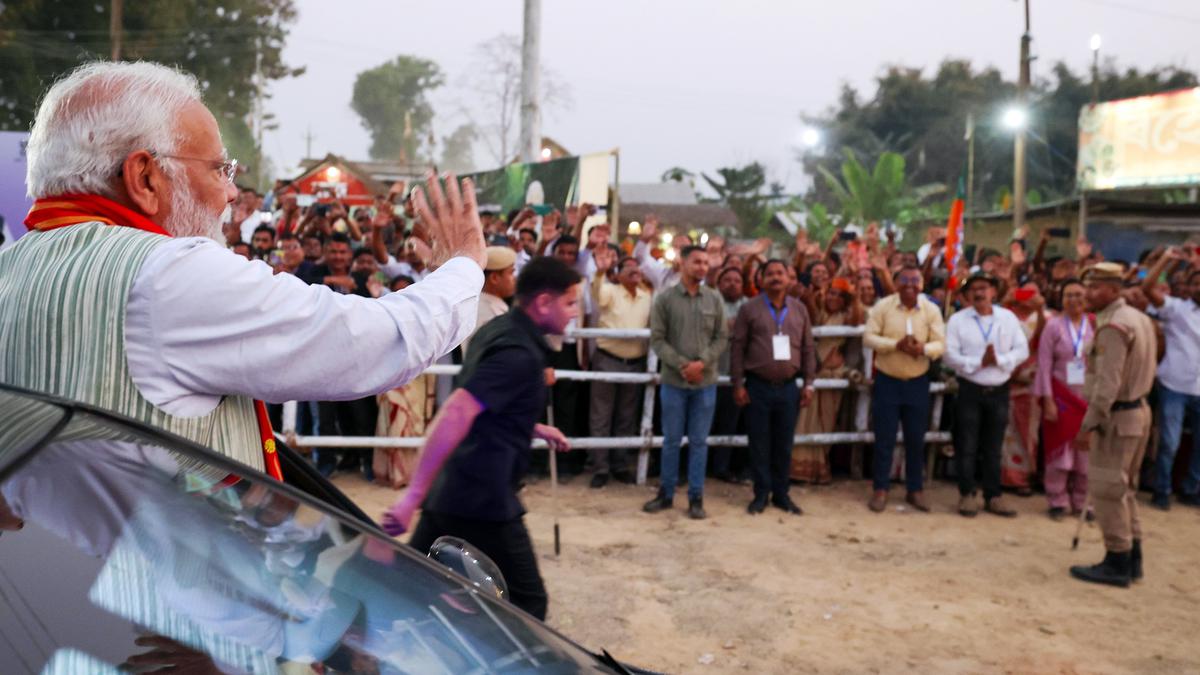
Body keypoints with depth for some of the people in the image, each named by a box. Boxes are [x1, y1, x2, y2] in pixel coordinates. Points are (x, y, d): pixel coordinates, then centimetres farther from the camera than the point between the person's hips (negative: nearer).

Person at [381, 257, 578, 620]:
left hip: (449, 492, 9)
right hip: (484, 501, -9)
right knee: (527, 603, 5)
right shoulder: (520, 354, -18)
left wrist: (535, 429, 29)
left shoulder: (498, 330, 11)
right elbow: (456, 414, -30)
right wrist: (414, 495, -32)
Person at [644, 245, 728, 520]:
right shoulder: (665, 298, -2)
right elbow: (657, 339, -5)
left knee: (699, 441, 7)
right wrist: (681, 365, -15)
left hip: (706, 382, 1)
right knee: (671, 440, 8)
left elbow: (722, 337, 3)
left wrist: (702, 362, -12)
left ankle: (696, 497, 16)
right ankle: (666, 493, 21)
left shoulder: (715, 299, 3)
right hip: (673, 381, -1)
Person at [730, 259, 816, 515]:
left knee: (784, 444, 9)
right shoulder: (749, 309, -3)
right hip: (757, 386, -2)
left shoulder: (799, 309, 7)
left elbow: (808, 349, 9)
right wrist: (738, 384, -8)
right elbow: (738, 348, -3)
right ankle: (761, 493, 16)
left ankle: (781, 493, 21)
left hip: (788, 387, 2)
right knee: (759, 443, 5)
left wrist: (808, 383, 4)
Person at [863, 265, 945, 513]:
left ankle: (915, 489, 21)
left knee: (916, 439, 9)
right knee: (884, 438, 2)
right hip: (887, 380, -2)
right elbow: (868, 338, -10)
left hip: (918, 382, 2)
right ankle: (880, 489, 13)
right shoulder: (882, 306, -6)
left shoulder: (931, 310, -2)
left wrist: (923, 348, -27)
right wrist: (896, 345, -24)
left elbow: (940, 344, -5)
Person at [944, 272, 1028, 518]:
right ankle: (967, 495, 13)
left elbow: (1022, 350, -1)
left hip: (999, 390, 2)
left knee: (993, 448, 10)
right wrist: (979, 362, -17)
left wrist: (999, 359, -16)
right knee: (967, 447, 3)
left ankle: (993, 497, 19)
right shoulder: (957, 320, -2)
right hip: (970, 389, -2)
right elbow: (951, 356, -8)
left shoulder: (1009, 318, 5)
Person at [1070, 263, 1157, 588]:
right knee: (1125, 488, 17)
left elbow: (1108, 382, -24)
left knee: (1107, 489, -3)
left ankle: (1117, 563, 3)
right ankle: (1132, 558, 24)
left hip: (1118, 416, -10)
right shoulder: (1139, 318, 12)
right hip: (1139, 411, 10)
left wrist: (1090, 422, -20)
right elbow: (1145, 371, 15)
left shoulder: (1113, 327, -19)